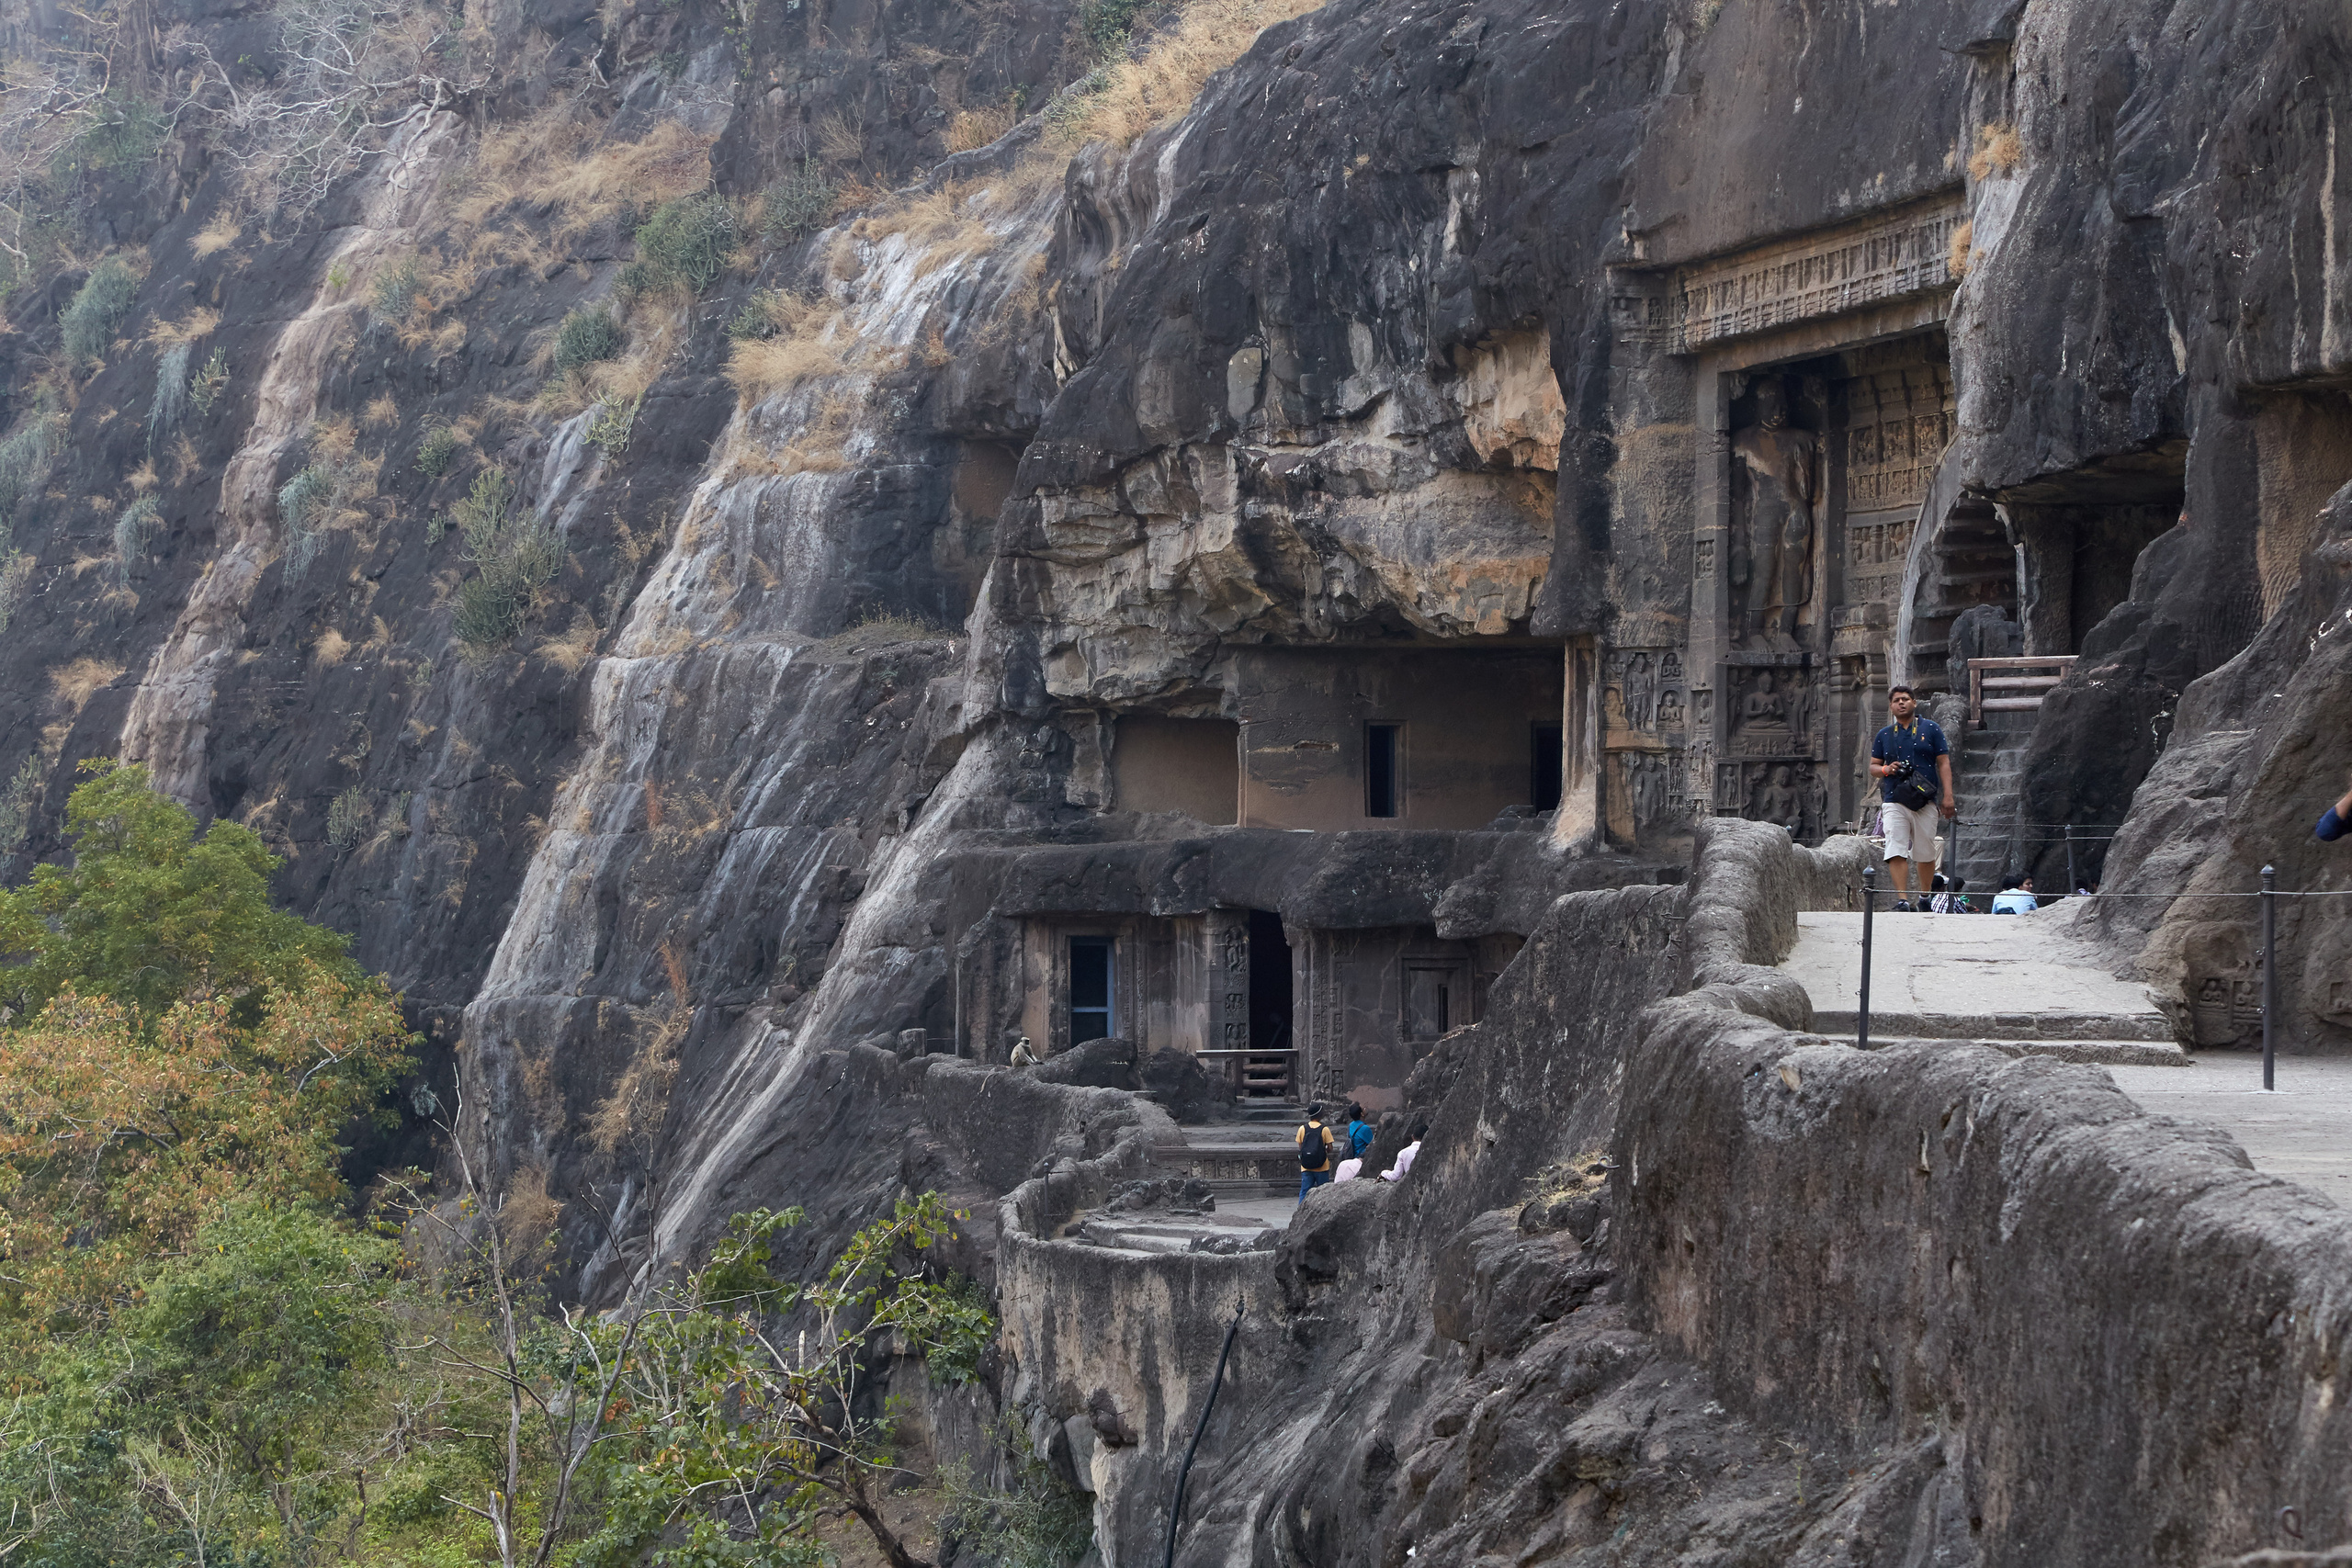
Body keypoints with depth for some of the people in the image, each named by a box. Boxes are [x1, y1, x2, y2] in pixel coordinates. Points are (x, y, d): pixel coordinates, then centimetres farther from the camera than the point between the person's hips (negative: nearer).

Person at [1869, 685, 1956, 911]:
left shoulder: (1931, 729, 8)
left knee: (1926, 853, 5)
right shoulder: (1884, 735, 13)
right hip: (1895, 802, 1)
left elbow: (1943, 763, 5)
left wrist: (1948, 796, -4)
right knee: (1896, 851, -14)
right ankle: (1902, 899, -17)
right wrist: (1886, 770, -7)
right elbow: (1873, 767, 17)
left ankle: (1925, 896, 23)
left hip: (1926, 801, -1)